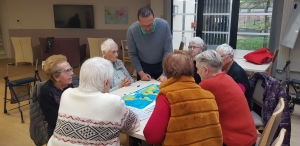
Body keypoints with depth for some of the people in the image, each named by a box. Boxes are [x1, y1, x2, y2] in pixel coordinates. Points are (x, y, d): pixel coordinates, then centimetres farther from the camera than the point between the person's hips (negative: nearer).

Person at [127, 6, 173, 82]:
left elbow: (168, 51, -18)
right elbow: (132, 54, -10)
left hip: (161, 65, 0)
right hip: (143, 66, 0)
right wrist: (141, 73, -15)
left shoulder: (164, 25, -24)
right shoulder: (132, 30, -22)